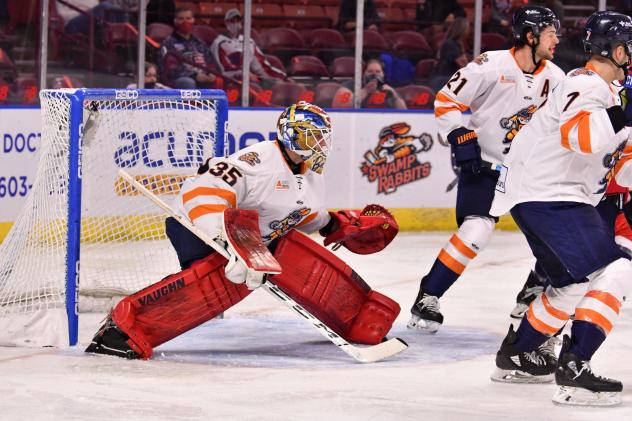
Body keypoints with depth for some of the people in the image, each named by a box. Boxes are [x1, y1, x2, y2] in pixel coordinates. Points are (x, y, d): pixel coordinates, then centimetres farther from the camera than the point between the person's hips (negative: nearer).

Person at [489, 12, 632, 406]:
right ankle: (573, 369, -24)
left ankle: (515, 356, 32)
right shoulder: (586, 85, -15)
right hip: (548, 195, -11)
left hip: (554, 194, 11)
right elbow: (581, 137, -35)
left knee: (573, 282, 22)